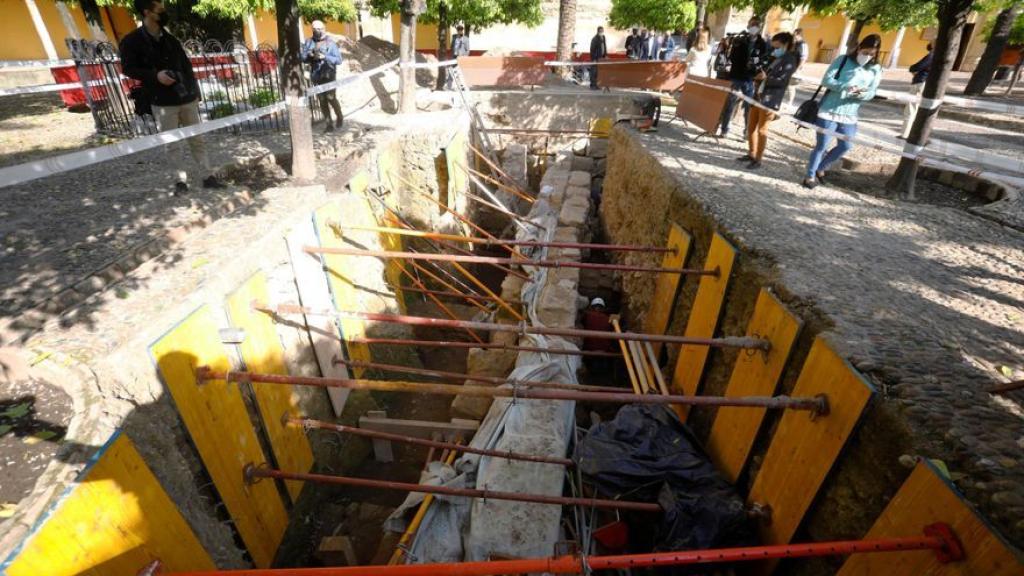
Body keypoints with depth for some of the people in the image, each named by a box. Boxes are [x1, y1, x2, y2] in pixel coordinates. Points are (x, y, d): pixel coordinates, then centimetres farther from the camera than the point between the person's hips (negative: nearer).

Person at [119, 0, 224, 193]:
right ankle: (181, 181, 7)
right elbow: (128, 68, -2)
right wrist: (155, 75, -18)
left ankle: (208, 177, 10)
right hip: (163, 103, -4)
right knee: (172, 145, 1)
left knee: (197, 140, 6)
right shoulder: (131, 41, -3)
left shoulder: (170, 37, 11)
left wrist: (194, 90, 8)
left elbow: (186, 64, 15)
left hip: (187, 98, 4)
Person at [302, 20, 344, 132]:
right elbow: (302, 57, 7)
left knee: (331, 98, -8)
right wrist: (309, 55, -14)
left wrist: (325, 57, -20)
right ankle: (329, 124, 11)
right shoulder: (308, 42, 8)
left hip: (329, 76, -4)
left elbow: (339, 59, -9)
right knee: (322, 101, 4)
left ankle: (340, 117, 18)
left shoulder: (330, 42, -4)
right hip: (316, 76, 4)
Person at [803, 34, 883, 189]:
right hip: (829, 111, -4)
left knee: (845, 146, 2)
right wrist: (846, 87, -25)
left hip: (849, 114, 4)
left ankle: (820, 168, 22)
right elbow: (826, 80, -11)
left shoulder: (876, 70, 6)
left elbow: (871, 93, 2)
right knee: (821, 145, -2)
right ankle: (810, 175, 12)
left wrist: (862, 93, -21)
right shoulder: (843, 60, -2)